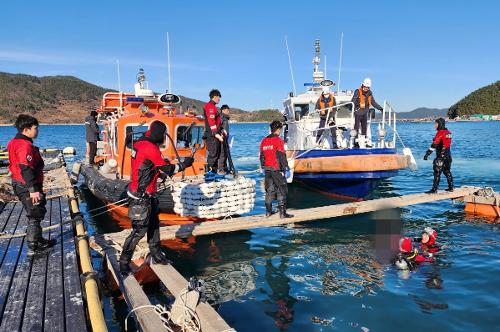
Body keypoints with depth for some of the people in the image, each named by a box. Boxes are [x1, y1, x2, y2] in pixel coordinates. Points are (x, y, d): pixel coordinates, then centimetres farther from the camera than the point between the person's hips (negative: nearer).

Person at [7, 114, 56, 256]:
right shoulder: (25, 145, -21)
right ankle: (33, 247, 6)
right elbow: (26, 169, -27)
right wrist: (33, 190, -28)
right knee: (35, 214, -1)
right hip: (28, 187, -10)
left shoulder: (15, 143, 12)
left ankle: (38, 240, 33)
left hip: (20, 185, 10)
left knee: (36, 213, 21)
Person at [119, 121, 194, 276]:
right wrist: (184, 164, -1)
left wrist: (160, 171, 14)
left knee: (154, 224, 19)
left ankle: (156, 254, 32)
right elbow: (167, 169, -14)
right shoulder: (150, 148, -21)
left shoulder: (140, 143, 7)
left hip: (147, 195, 10)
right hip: (141, 197, -10)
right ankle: (124, 262, 12)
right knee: (140, 230, -1)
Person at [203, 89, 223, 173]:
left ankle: (214, 172, 20)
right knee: (213, 154, -11)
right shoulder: (210, 106, -11)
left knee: (216, 154, 14)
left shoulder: (213, 106, 22)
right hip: (212, 135, -11)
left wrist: (219, 133, 23)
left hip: (215, 135, 11)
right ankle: (209, 171, -8)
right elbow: (211, 122, -21)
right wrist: (216, 134, -25)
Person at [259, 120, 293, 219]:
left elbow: (262, 156, 14)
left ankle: (268, 211, 20)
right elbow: (281, 156, -14)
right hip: (277, 169, -7)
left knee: (270, 189, 15)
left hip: (267, 169, 7)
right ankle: (282, 212, -3)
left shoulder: (264, 141, 10)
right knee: (281, 190, -1)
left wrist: (263, 167, 21)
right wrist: (285, 168, -10)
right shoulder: (278, 140, -11)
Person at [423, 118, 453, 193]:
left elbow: (434, 145, -22)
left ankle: (434, 189, -6)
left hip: (441, 156, -9)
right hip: (448, 155, 9)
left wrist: (427, 154, -23)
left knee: (437, 173, -6)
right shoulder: (448, 132, 12)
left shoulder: (440, 133, -16)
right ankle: (451, 187, 23)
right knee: (447, 171, 17)